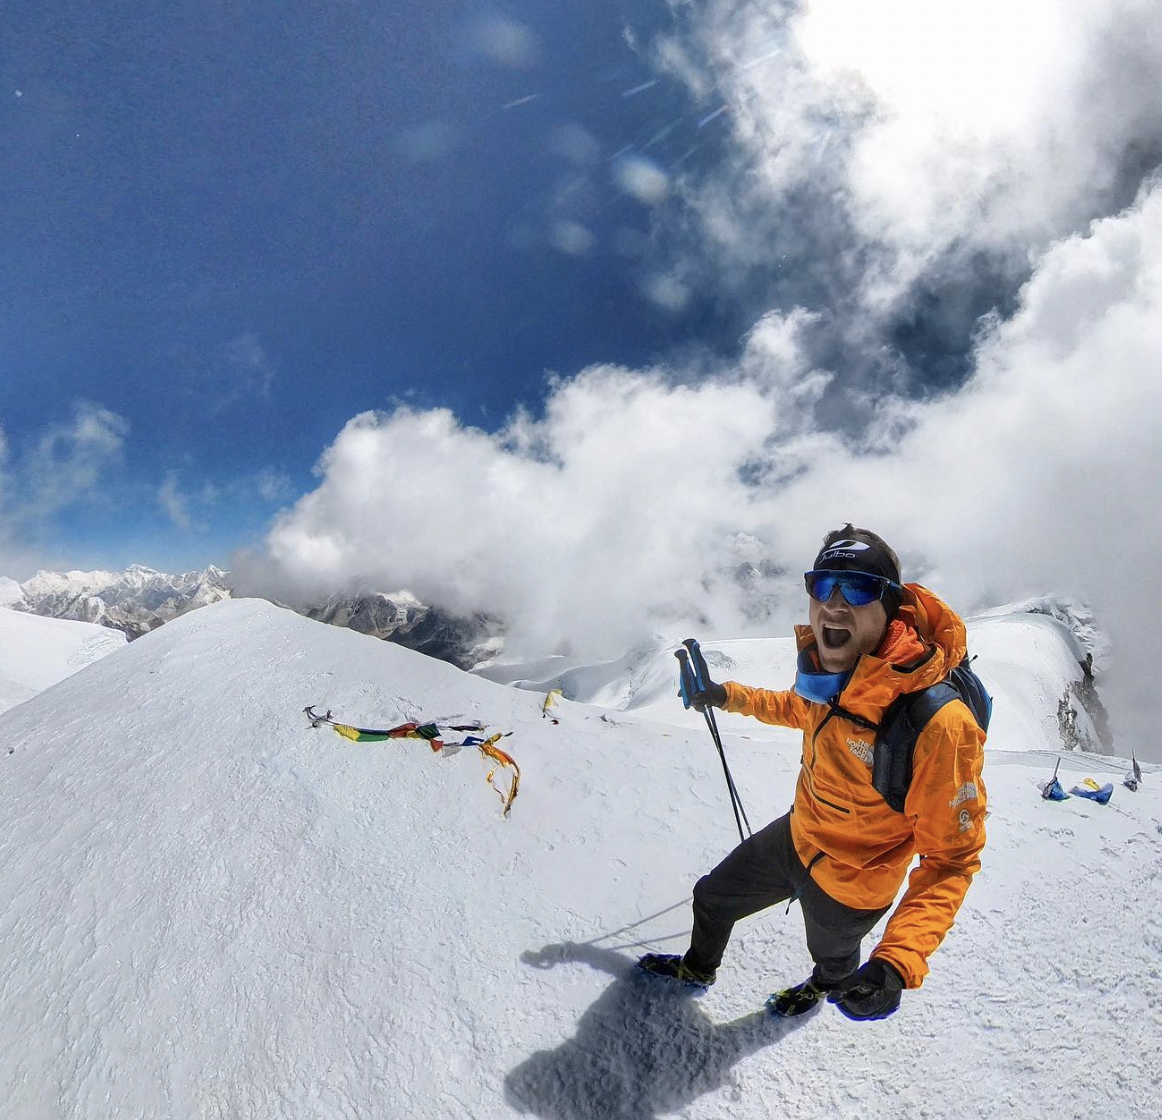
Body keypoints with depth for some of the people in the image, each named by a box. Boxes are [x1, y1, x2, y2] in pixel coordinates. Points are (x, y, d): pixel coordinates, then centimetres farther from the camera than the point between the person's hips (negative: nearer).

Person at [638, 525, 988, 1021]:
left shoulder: (938, 724, -39)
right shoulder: (833, 672, -18)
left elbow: (951, 859, -29)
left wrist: (900, 960, -39)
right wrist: (732, 696, 12)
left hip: (846, 889, -4)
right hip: (796, 835, 5)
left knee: (832, 957, 31)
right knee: (711, 897, 24)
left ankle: (825, 984, 70)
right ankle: (699, 967, 58)